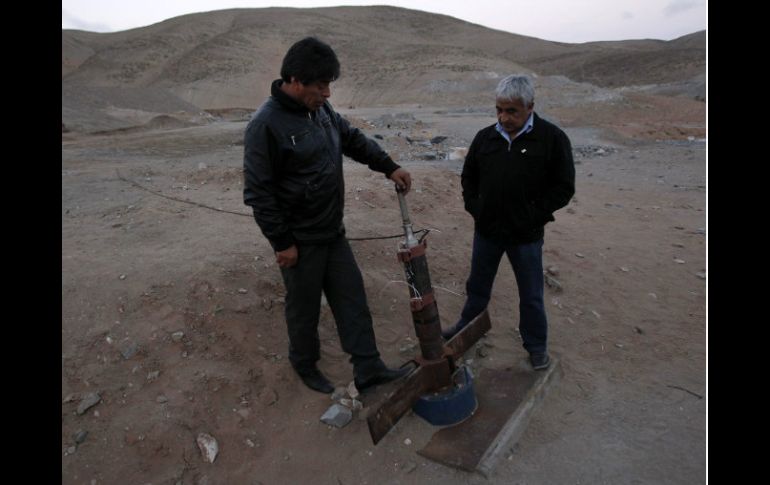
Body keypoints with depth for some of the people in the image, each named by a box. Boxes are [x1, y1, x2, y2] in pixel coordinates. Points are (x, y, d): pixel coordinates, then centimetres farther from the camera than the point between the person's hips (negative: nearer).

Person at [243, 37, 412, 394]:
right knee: (305, 307, 11)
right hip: (299, 241, -8)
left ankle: (368, 370, 22)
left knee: (352, 298, 10)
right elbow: (258, 192, -20)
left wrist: (389, 167, 11)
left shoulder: (321, 109, 4)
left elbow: (353, 139, 19)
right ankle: (305, 365, 36)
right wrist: (282, 242, -17)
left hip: (332, 231, 8)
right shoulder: (266, 125, -21)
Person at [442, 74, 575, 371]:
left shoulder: (552, 139, -11)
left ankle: (536, 346, 31)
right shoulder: (485, 138, 0)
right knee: (477, 285, 21)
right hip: (486, 230, 4)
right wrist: (473, 207, -1)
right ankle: (467, 327, 44)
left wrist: (535, 215, -14)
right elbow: (468, 177, 13)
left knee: (531, 296, 11)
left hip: (526, 235, -3)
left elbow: (563, 187, -8)